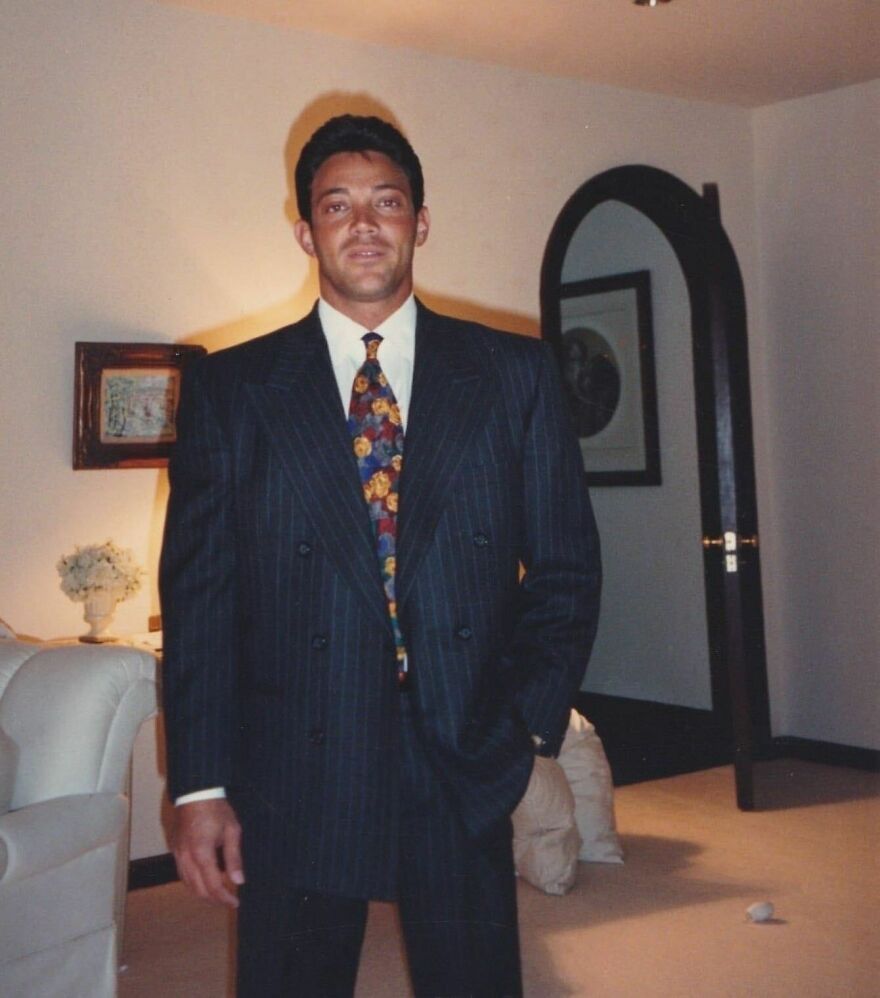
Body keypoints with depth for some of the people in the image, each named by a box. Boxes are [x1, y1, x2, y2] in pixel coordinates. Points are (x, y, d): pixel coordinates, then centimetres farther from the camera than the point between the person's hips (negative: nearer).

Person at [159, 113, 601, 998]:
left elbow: (565, 567, 7)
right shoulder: (228, 388, 3)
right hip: (291, 784, 0)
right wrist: (199, 787, -4)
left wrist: (532, 721, -4)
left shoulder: (515, 375, 5)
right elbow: (198, 593, 0)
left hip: (467, 768, 1)